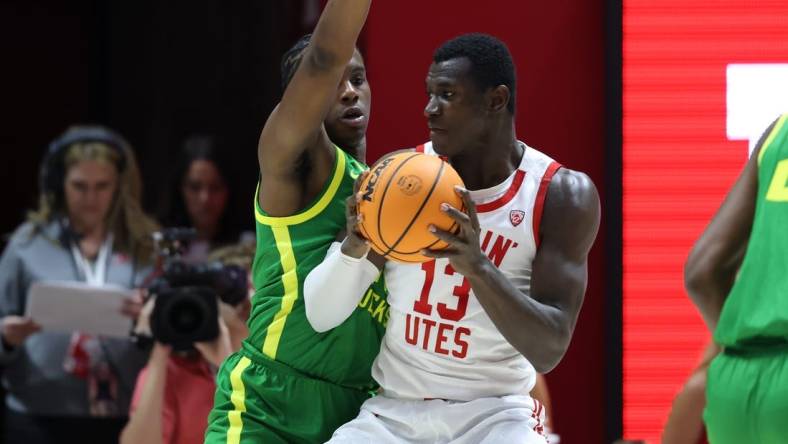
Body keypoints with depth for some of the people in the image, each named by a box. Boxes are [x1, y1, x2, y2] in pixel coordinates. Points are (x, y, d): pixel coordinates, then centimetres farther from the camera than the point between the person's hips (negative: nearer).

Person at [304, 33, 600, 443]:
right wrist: (354, 246, -24)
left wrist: (478, 265, -31)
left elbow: (549, 350, -16)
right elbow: (320, 316, -3)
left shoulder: (561, 195, -8)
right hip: (393, 411, 2)